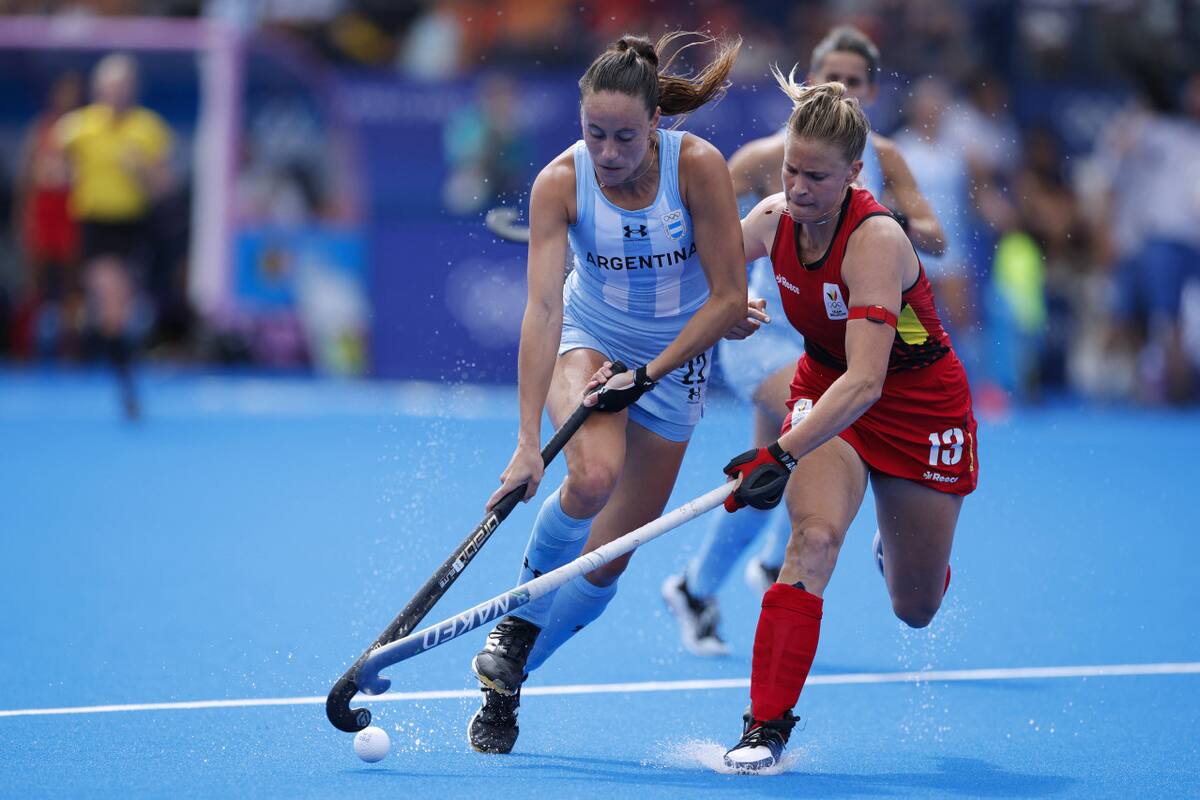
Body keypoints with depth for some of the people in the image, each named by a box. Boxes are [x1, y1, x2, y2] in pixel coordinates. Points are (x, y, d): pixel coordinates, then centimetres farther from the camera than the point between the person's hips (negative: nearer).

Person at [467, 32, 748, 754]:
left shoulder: (699, 167, -24)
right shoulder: (559, 182, -23)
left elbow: (729, 299, -18)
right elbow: (543, 308, -30)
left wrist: (649, 373, -24)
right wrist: (529, 442, -37)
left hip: (676, 360, 1)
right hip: (588, 340, -1)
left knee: (609, 556, -1)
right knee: (593, 477, -33)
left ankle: (508, 680, 21)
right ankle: (523, 608, -4)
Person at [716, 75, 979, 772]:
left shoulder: (876, 239, -33)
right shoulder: (772, 220, -16)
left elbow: (865, 382, -43)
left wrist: (783, 455, -53)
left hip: (919, 408, -3)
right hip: (825, 393, 3)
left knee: (916, 609, 10)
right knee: (816, 533, -27)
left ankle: (898, 549, 49)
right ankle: (766, 728, -26)